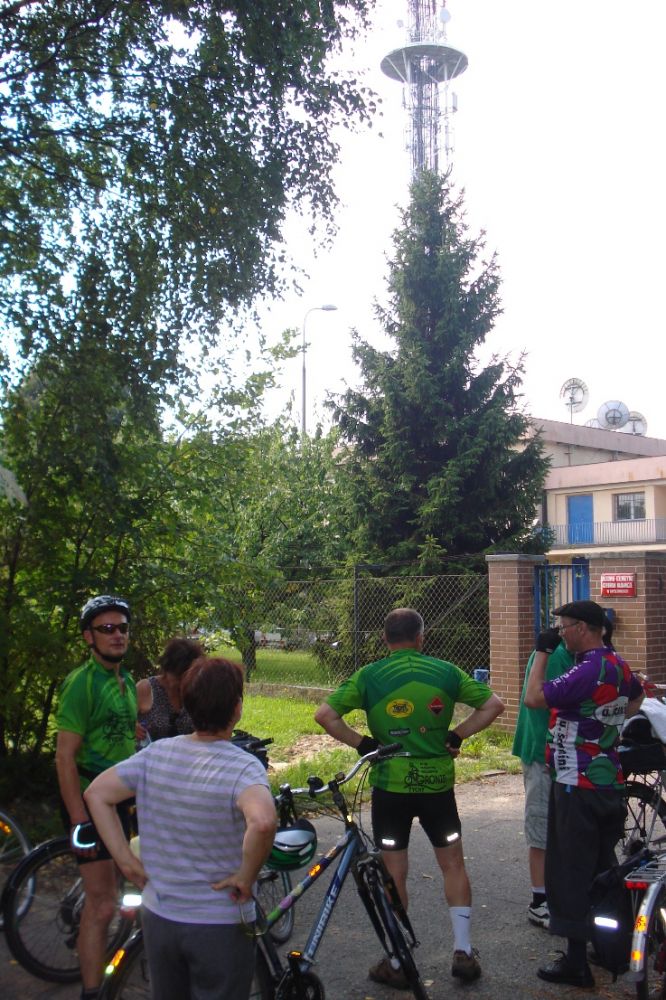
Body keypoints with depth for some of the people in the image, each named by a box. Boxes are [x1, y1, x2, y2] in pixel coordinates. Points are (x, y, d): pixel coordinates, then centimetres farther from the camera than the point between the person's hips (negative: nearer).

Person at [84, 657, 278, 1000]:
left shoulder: (155, 753, -6)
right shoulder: (243, 767, -22)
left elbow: (96, 794, 0)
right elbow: (263, 822, -40)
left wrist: (127, 861, 1)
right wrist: (246, 876, -23)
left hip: (158, 916, 5)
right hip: (220, 925, -5)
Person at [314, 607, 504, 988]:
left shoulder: (369, 676, -6)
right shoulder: (446, 672, -2)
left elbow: (325, 715, -11)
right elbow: (494, 704, -1)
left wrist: (361, 743, -3)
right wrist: (458, 735, 2)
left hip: (390, 785, -1)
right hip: (437, 783, 1)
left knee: (394, 873, 9)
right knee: (454, 864, 16)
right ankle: (464, 952, 17)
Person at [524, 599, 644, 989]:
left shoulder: (588, 671, -23)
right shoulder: (618, 663, 7)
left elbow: (534, 698, -23)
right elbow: (637, 695, 28)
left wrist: (542, 652, -13)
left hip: (578, 787, -9)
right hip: (609, 782, 9)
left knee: (573, 872, -1)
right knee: (604, 869, 19)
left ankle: (576, 962, 5)